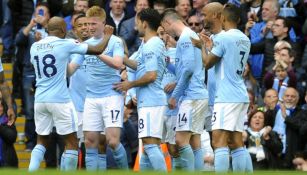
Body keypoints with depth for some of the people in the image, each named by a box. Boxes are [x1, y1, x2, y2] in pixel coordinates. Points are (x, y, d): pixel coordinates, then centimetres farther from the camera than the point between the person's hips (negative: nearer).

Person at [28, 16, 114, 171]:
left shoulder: (34, 47, 7)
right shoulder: (65, 44, -6)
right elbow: (98, 50, -3)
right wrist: (107, 36, 17)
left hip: (40, 99, 5)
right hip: (59, 99, -5)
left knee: (41, 141, 15)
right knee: (71, 143, 5)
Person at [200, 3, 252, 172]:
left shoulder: (223, 37, -11)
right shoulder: (245, 39, 14)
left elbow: (208, 63, -5)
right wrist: (211, 47, 29)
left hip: (226, 97, -8)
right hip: (241, 96, 8)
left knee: (219, 141, -11)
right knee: (236, 142, 9)